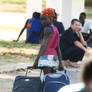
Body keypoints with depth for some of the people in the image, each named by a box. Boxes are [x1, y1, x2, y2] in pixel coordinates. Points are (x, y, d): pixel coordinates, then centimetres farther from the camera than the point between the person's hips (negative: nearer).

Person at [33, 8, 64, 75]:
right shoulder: (55, 29, 17)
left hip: (47, 55, -9)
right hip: (54, 55, 9)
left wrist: (36, 60, -22)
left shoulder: (47, 29, -9)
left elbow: (44, 45, -17)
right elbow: (58, 47, 16)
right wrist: (60, 62, 16)